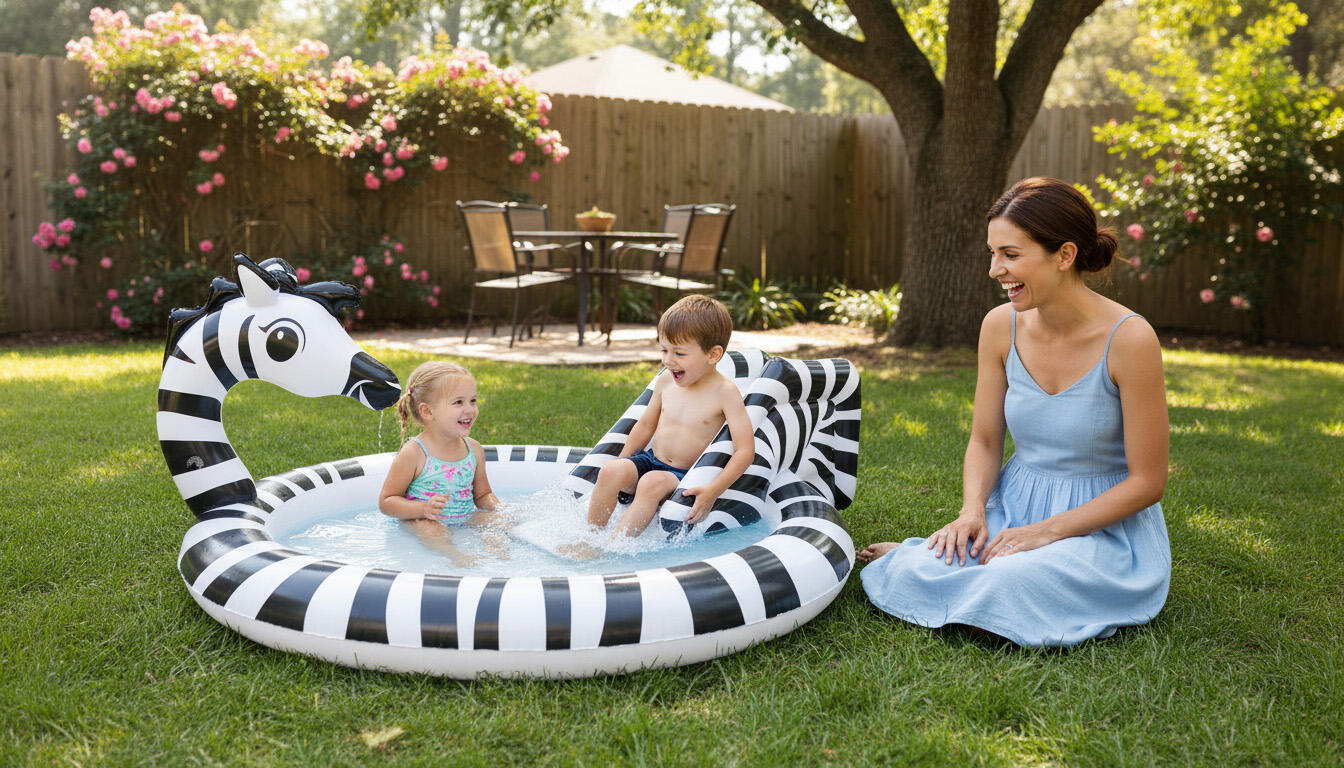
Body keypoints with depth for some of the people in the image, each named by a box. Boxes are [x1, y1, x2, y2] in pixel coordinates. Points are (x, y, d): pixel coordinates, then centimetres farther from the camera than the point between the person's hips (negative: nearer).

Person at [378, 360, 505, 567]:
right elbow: (386, 501, -12)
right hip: (423, 520, -5)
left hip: (465, 519, 5)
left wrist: (493, 504, -7)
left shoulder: (474, 449, 3)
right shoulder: (413, 454, -15)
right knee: (432, 530, -35)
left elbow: (482, 494, 17)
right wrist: (423, 509, -28)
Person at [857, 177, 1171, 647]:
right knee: (919, 574, -25)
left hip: (1106, 526, -3)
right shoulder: (1001, 326, -4)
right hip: (1014, 505, 4)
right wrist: (972, 510, -13)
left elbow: (1147, 482, -14)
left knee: (1006, 589, -33)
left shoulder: (1128, 339, -18)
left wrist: (1046, 530, -20)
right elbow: (985, 440, 6)